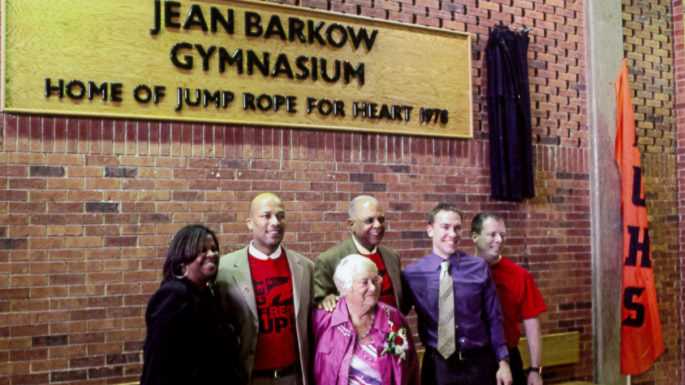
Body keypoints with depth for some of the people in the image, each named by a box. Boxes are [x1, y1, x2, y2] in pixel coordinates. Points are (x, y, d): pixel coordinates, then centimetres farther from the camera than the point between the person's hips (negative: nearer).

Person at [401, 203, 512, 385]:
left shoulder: (479, 267, -6)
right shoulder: (412, 274, -6)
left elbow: (493, 318, 0)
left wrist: (502, 362, 1)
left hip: (478, 363, 0)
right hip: (437, 365, 0)